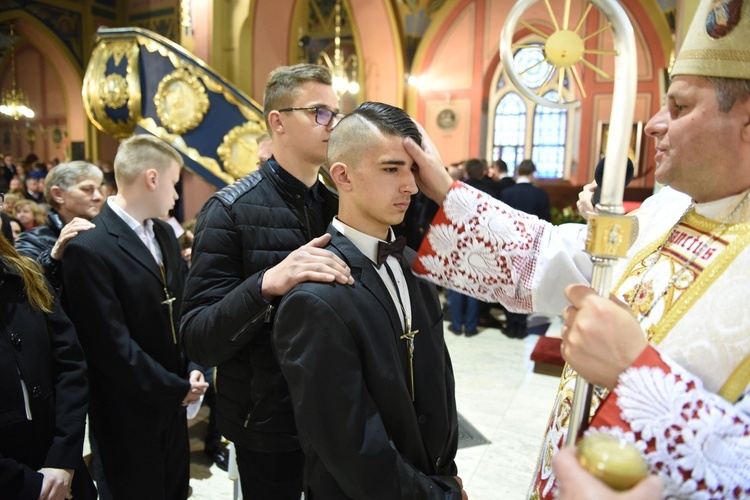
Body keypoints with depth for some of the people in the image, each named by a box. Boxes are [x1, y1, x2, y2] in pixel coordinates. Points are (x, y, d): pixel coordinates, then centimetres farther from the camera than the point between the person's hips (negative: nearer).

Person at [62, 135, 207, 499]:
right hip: (129, 414, -7)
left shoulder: (164, 234, 4)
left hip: (171, 402, 7)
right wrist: (177, 389, -14)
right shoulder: (87, 248, -21)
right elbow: (113, 347, -22)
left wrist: (192, 372, -5)